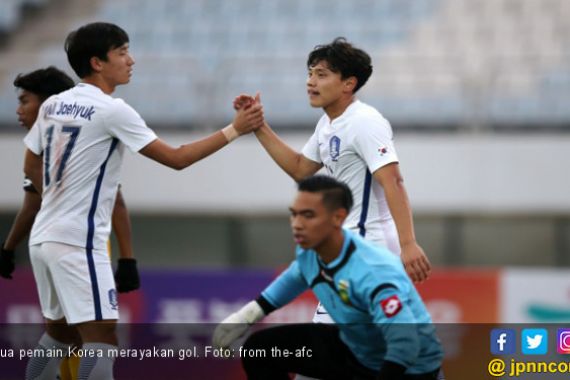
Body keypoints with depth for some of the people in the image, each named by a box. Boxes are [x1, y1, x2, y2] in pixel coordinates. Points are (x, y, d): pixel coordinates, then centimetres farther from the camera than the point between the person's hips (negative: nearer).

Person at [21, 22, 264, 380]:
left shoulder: (53, 105, 9)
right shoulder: (111, 110, -13)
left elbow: (32, 168, 20)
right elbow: (176, 158, -11)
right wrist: (234, 130, -8)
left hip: (43, 237, 9)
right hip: (77, 241, -9)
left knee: (55, 333, 19)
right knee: (102, 342, -9)